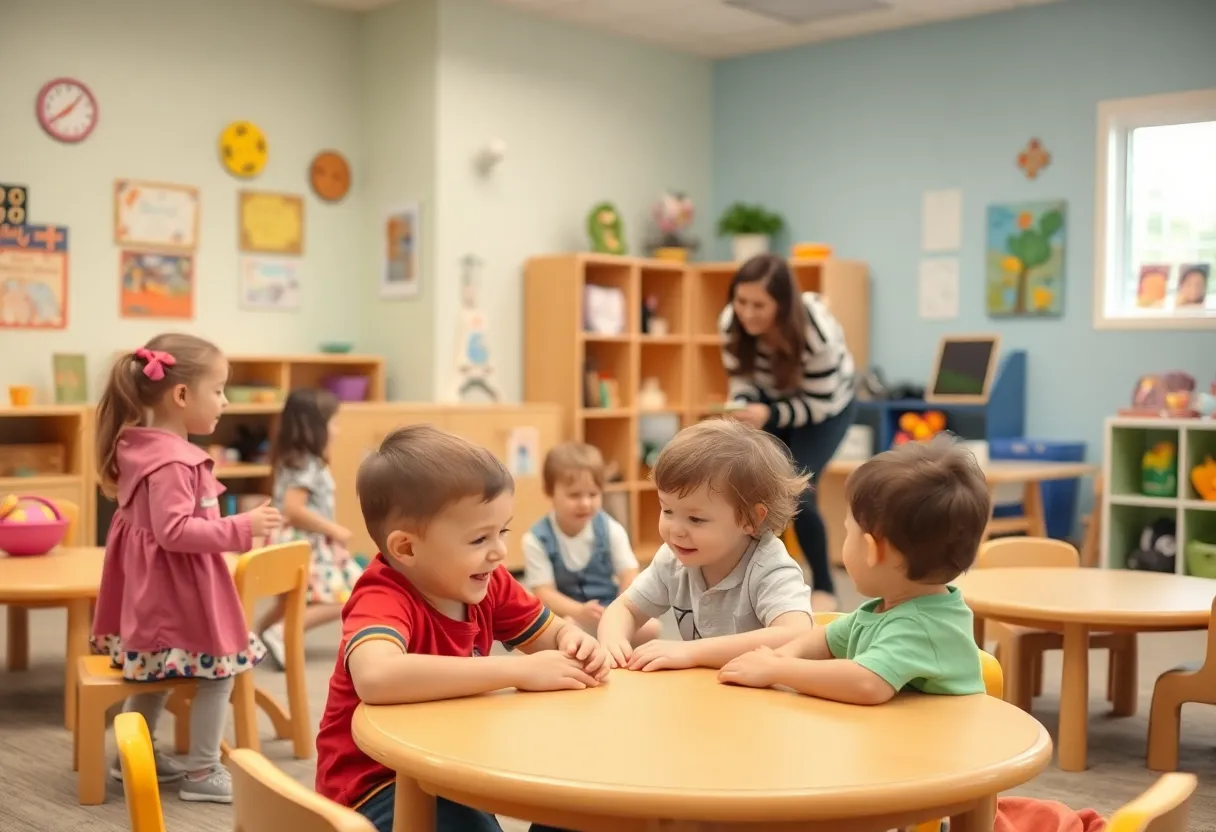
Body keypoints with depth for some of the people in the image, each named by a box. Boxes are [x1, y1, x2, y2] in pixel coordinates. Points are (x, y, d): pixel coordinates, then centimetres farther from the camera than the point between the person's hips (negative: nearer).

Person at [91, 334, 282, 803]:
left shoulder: (142, 446, 7)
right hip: (178, 584, -11)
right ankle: (202, 772, 9)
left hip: (156, 584, 11)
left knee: (155, 671, 24)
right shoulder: (173, 460, -26)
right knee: (218, 670, 1)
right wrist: (240, 529, -28)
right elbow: (173, 531, -30)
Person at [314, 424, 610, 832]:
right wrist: (518, 670, -42)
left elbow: (554, 632, 11)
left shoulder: (486, 584, -5)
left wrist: (575, 643, -15)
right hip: (378, 785, -6)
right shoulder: (382, 600, -26)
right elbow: (375, 677, -48)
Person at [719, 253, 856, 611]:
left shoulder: (817, 332, -38)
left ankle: (824, 587, 3)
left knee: (796, 492, -18)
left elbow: (819, 404, -28)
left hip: (827, 404, -4)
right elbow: (742, 379, -11)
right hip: (773, 399, 5)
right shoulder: (731, 323, -26)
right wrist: (739, 411, -31)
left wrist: (768, 415, -41)